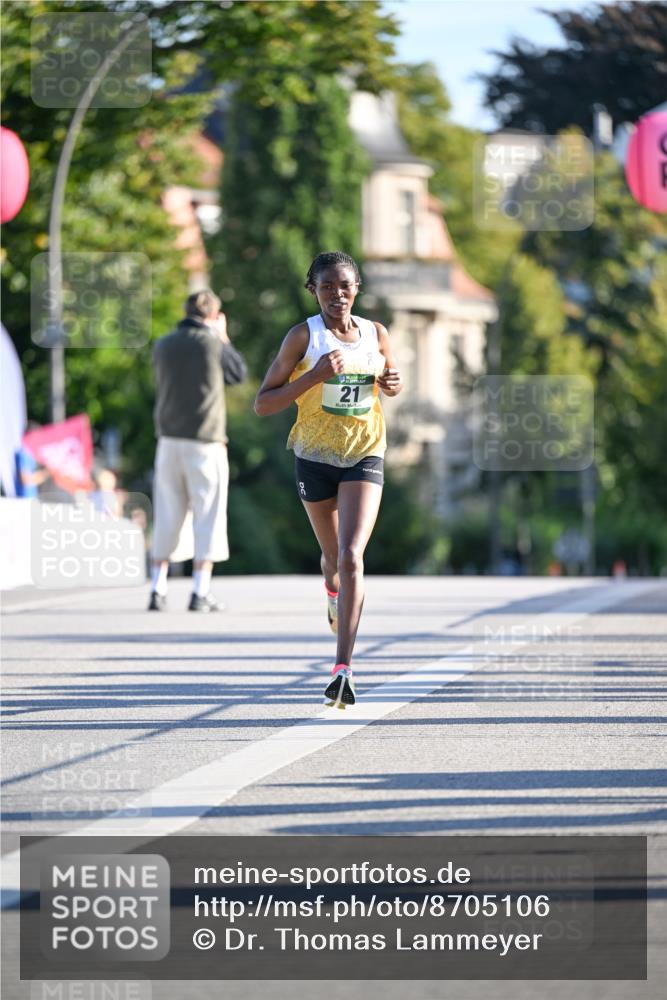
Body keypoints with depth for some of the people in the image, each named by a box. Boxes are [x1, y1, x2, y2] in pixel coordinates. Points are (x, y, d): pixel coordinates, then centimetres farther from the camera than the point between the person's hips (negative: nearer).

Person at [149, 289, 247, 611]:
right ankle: (201, 593, -2)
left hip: (169, 439, 4)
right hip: (205, 440, -4)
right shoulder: (213, 344, -7)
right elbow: (239, 373, 8)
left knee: (166, 517, 10)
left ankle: (158, 590, 7)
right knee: (207, 517, 2)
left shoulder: (163, 346, 5)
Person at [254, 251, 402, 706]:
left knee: (351, 558, -17)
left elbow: (393, 382, 19)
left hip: (365, 456, 0)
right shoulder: (303, 337, -9)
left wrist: (393, 383, -6)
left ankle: (344, 668, -22)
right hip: (316, 458, 0)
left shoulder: (376, 335, 0)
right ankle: (334, 591, 58)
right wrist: (313, 377, -24)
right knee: (334, 555, 17)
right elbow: (262, 404, -11)